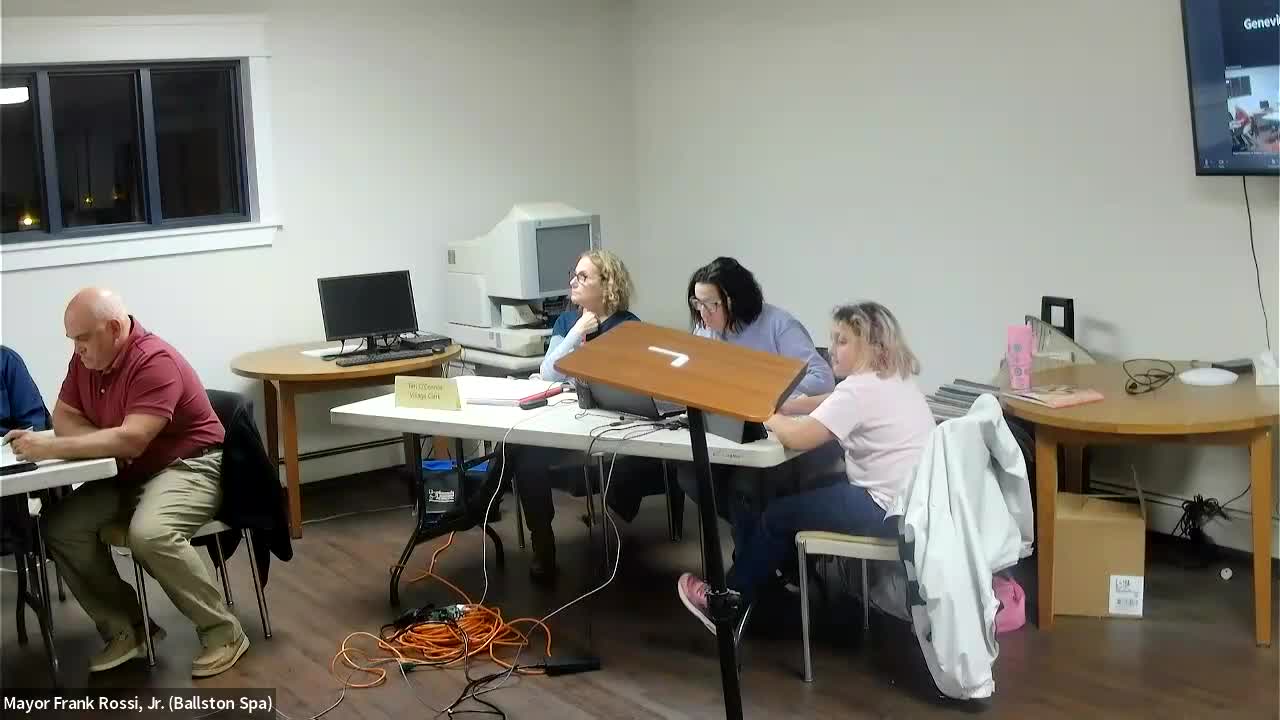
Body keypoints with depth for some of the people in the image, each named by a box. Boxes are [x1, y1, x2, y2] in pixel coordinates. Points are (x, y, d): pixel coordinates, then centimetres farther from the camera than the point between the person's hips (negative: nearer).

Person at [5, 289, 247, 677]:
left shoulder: (156, 361, -24)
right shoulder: (86, 359, 1)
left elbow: (132, 440, -31)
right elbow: (64, 417, 7)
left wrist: (51, 448, -32)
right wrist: (105, 442, -14)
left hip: (187, 466, -8)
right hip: (126, 475, 8)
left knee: (150, 535, -35)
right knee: (62, 527, -12)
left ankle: (223, 633, -18)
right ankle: (126, 629, 0)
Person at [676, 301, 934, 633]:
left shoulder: (860, 389, -21)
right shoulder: (891, 379, 10)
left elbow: (797, 437, -26)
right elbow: (828, 404, 18)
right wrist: (779, 405, 4)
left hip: (891, 509, -10)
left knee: (779, 514, 4)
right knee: (806, 492, 25)